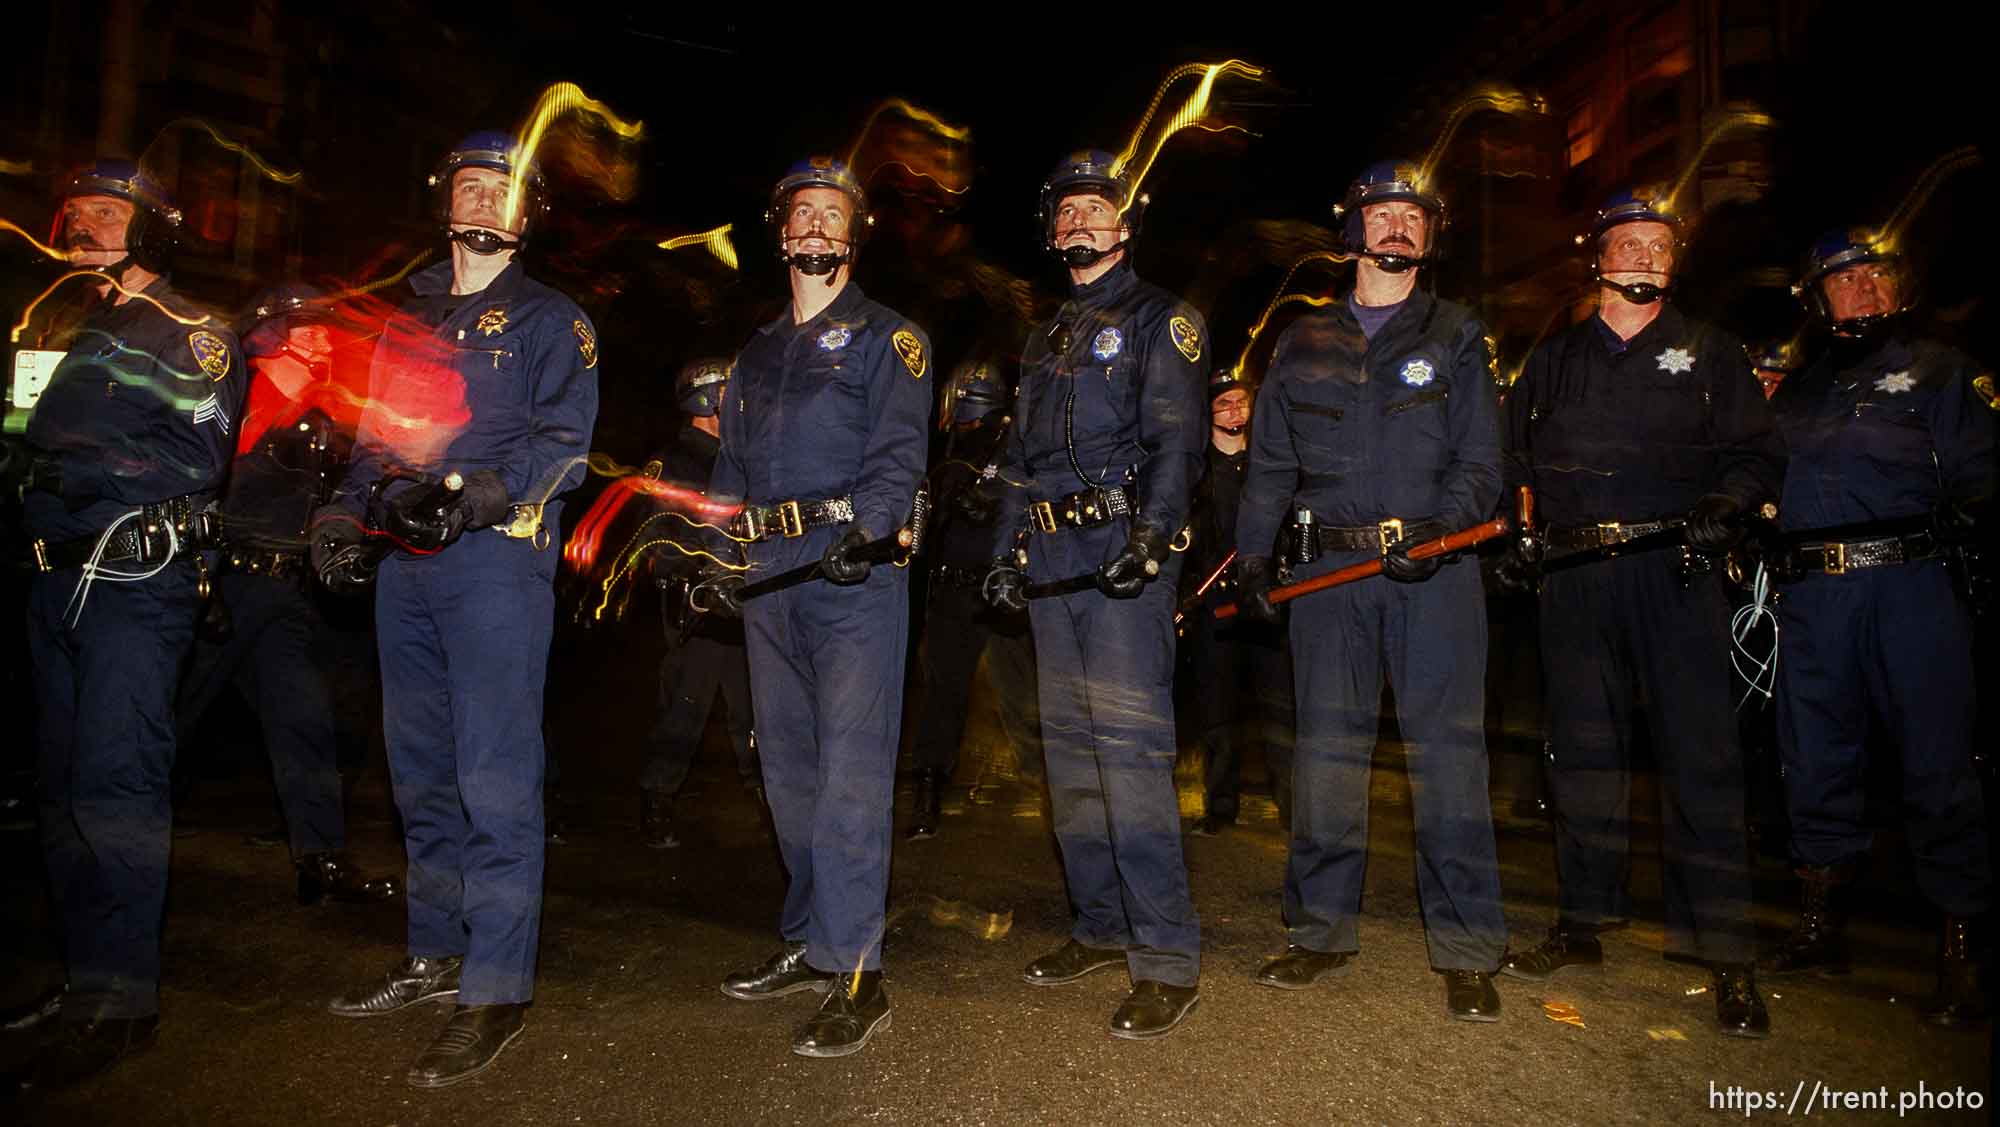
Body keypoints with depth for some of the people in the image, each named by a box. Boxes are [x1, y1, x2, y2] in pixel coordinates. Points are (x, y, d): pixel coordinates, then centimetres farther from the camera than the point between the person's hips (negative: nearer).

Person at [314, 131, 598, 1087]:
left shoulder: (549, 320, 3)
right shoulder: (409, 317, 21)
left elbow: (563, 441, -9)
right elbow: (380, 432, 24)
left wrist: (481, 493, -24)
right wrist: (351, 506, 7)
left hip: (497, 554, -7)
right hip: (407, 562, 7)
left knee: (495, 776, -8)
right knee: (422, 769, 13)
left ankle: (497, 989, -1)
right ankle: (436, 954, 26)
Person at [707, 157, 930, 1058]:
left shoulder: (886, 337, 5)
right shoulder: (757, 352, 24)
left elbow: (897, 453, -9)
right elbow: (730, 468, 25)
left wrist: (862, 528, -26)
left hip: (854, 569, -6)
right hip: (768, 573, 7)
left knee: (851, 769, -9)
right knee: (788, 766, 11)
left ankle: (854, 971, -5)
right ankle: (810, 939, 24)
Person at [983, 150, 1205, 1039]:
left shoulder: (1158, 319, 3)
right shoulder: (1048, 337, 24)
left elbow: (1175, 438, -10)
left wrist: (1152, 534, -24)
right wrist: (1009, 552, 16)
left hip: (1122, 548, -7)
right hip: (1052, 556, 8)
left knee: (1129, 739, -14)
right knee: (1069, 740, 8)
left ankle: (1166, 956, -8)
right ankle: (1102, 925, 20)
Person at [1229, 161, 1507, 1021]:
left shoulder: (1455, 338, 11)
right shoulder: (1303, 345, 16)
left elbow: (1479, 462, 3)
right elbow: (1269, 464, 17)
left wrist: (1439, 530, -15)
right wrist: (1251, 557, 7)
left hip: (1434, 566, -2)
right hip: (1329, 567, 2)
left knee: (1448, 747, -4)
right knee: (1325, 746, 4)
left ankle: (1465, 949, 6)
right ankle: (1322, 929, 16)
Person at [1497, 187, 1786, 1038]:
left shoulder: (1709, 354, 13)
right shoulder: (1553, 360, 18)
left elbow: (1759, 452, 7)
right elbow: (1513, 459, 18)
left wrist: (1724, 505, -13)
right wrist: (1512, 532, 2)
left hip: (1676, 575, -2)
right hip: (1574, 583, 2)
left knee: (1700, 755, -6)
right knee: (1583, 753, 6)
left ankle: (1726, 958, 1)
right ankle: (1581, 927, 16)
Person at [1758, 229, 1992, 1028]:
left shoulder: (1936, 370, 13)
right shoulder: (1797, 393, 22)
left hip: (1911, 588, -3)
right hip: (1813, 598, 3)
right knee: (1816, 761, 8)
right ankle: (1822, 925, 20)